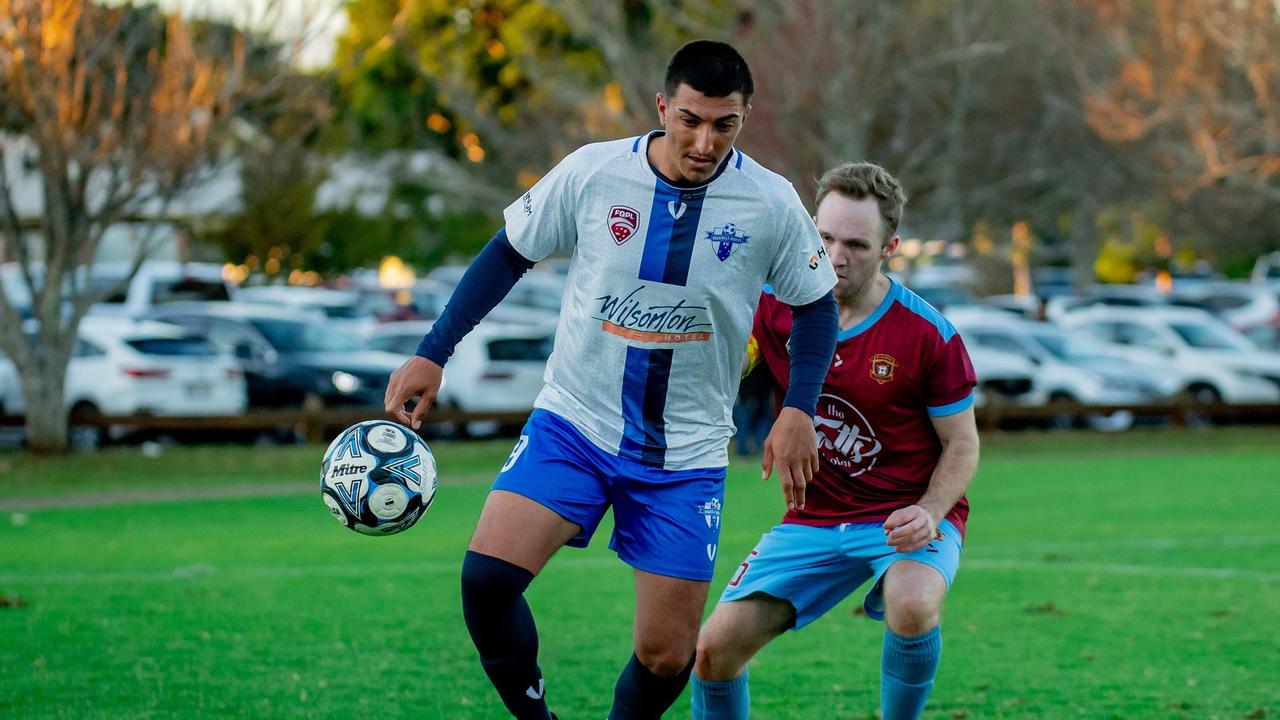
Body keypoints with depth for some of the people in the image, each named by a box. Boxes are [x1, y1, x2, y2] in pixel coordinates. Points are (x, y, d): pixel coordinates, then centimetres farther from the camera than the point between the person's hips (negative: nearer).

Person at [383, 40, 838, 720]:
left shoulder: (772, 204, -10)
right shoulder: (592, 172, -10)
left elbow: (814, 305, 5)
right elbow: (508, 255, 3)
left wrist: (799, 410, -9)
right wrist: (431, 355, -1)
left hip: (686, 454, 0)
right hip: (573, 424, 0)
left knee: (666, 657, -1)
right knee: (486, 576, -21)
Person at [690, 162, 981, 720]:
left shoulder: (928, 335, -14)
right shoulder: (776, 306, -5)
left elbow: (962, 447, -5)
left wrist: (928, 514, -21)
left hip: (907, 516, -3)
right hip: (813, 518, 4)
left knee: (912, 605, -37)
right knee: (715, 647, -10)